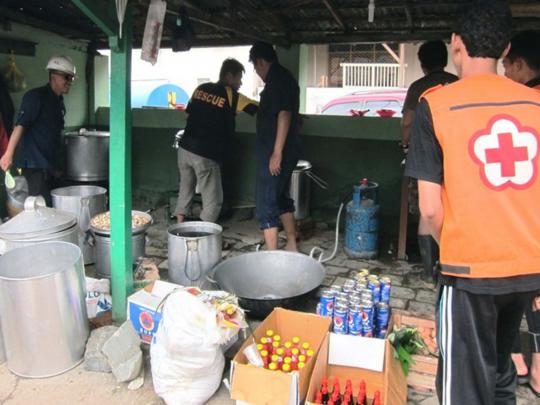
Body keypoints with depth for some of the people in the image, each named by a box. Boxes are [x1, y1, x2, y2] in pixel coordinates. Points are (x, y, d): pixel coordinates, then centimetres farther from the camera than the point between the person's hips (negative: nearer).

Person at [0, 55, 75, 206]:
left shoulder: (59, 102, 15)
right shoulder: (36, 96, -9)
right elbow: (20, 125, -18)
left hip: (52, 164, 8)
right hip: (35, 164, -8)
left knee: (53, 206, 10)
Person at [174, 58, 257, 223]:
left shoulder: (201, 89, 10)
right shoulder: (231, 95, -4)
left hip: (185, 148, 6)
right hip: (205, 155, -6)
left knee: (185, 191, 20)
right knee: (213, 200, 5)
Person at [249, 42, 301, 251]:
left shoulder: (276, 78, -14)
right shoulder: (285, 77, 17)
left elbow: (284, 114, -23)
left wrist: (277, 152, -25)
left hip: (274, 153, -10)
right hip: (289, 151, 10)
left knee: (266, 204, -5)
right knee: (281, 198, 19)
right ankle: (292, 246, 28)